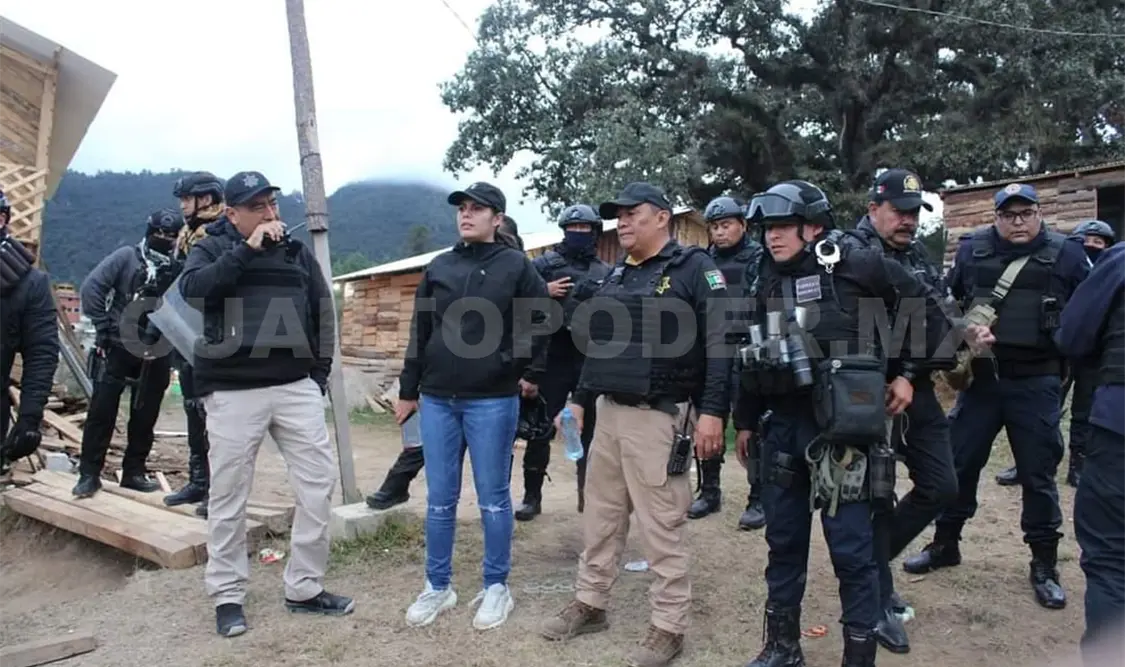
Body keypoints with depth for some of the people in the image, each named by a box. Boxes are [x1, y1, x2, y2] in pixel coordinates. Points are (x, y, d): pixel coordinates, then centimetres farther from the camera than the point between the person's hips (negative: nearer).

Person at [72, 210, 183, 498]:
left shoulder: (178, 270, 4)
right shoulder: (126, 257, -1)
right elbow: (91, 288, -7)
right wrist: (103, 328, -9)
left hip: (154, 356, 2)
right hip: (117, 348, -2)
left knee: (145, 416, 8)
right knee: (101, 411, -1)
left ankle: (134, 472, 20)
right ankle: (89, 474, 9)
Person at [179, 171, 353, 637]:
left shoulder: (296, 250, 13)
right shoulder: (211, 248, 4)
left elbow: (322, 311, 15)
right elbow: (191, 289, -17)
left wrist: (320, 371, 8)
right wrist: (248, 249, -19)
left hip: (296, 386, 3)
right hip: (232, 391, -3)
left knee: (319, 483, 2)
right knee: (229, 496, 4)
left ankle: (304, 588, 16)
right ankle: (227, 595, 20)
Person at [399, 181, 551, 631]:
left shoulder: (515, 266, -1)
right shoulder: (438, 268, 9)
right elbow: (419, 333, 12)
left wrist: (531, 372, 2)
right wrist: (408, 391, 12)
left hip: (493, 401, -3)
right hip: (437, 400, 4)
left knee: (493, 499, 6)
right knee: (439, 500, 10)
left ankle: (496, 587, 21)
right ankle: (438, 587, 24)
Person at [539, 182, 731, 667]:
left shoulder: (695, 268, -7)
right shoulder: (617, 276, 16)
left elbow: (721, 343, -14)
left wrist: (712, 411, -20)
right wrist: (579, 400, 19)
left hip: (658, 418, -7)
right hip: (608, 414, 8)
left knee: (661, 527, 0)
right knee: (599, 517, 16)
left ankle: (668, 627, 15)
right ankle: (589, 604, 31)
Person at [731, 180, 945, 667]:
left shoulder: (859, 268, -7)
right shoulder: (768, 283, 9)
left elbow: (925, 310, 2)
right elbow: (753, 358, 15)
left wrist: (905, 372, 1)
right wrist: (745, 422, 17)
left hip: (841, 427, -5)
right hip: (783, 425, 6)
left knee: (851, 549, 2)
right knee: (783, 540, 15)